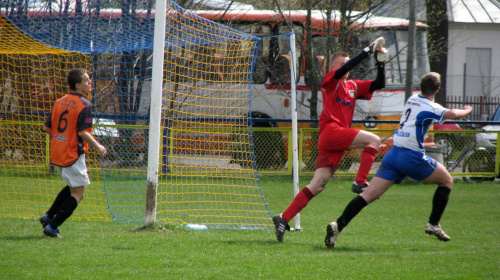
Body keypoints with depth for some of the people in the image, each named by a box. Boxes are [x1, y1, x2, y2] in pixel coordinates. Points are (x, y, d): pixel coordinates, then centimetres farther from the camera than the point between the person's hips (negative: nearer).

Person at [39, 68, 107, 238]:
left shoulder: (60, 102, 8)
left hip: (57, 153, 8)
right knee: (77, 193, 1)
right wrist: (98, 147, -7)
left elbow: (47, 128, 9)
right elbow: (83, 133, -21)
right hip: (73, 154, -8)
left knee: (72, 187, 26)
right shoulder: (84, 105, -14)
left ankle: (48, 216, 21)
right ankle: (52, 226, -5)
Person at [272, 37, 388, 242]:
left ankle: (284, 219, 0)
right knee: (374, 140, -17)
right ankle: (360, 183, -22)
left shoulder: (354, 86, 22)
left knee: (317, 186, 1)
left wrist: (380, 63, 6)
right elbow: (346, 68, -15)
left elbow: (379, 84, 20)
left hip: (338, 141, 7)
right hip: (330, 131, -7)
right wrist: (368, 50, -14)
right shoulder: (331, 80, 3)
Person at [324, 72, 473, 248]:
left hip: (393, 154, 6)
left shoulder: (412, 100, 17)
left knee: (369, 195, -3)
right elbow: (452, 114, -21)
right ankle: (433, 224, 16)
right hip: (412, 157, -6)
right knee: (447, 181, 18)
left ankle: (338, 225, -20)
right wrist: (467, 111, -1)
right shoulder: (430, 107, -5)